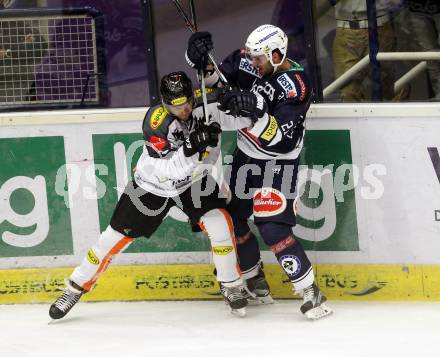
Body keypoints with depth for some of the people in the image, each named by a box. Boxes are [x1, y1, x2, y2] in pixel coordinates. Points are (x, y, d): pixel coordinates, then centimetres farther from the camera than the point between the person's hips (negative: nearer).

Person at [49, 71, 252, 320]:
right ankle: (76, 287, 18)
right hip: (153, 185, -3)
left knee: (219, 221, -20)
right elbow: (170, 170, -35)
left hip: (193, 181, 3)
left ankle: (231, 285, 0)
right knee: (116, 236, 1)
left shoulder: (205, 104, -19)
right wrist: (188, 151, -49)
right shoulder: (157, 122, -31)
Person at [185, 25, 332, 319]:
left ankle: (311, 293, -14)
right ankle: (255, 282, 33)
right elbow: (216, 79, 4)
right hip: (246, 155, 8)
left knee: (272, 227, -20)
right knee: (233, 219, 14)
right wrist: (204, 62, -17)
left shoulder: (295, 86, -27)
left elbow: (282, 140, -32)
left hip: (277, 164, -8)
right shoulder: (247, 62, -7)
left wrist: (256, 114, -45)